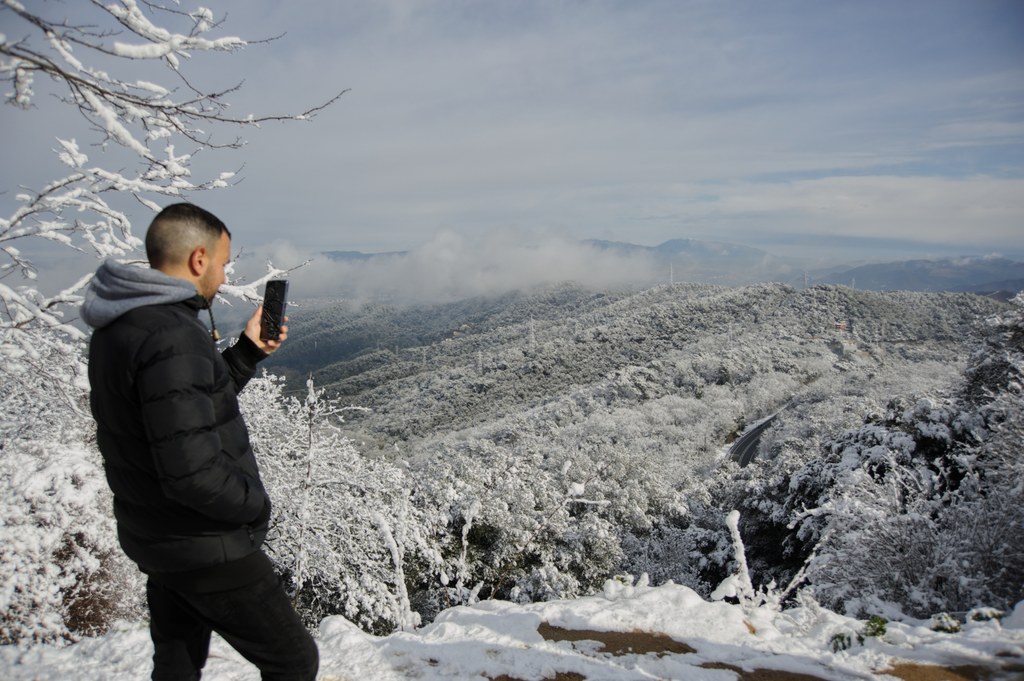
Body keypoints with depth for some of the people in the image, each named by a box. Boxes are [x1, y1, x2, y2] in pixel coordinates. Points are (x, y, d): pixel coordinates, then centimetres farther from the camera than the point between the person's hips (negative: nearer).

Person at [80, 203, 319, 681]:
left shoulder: (119, 326, 4)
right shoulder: (170, 336, -28)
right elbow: (192, 471, -32)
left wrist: (249, 351, 7)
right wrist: (257, 503, -15)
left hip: (155, 536, 10)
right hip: (207, 549, -10)